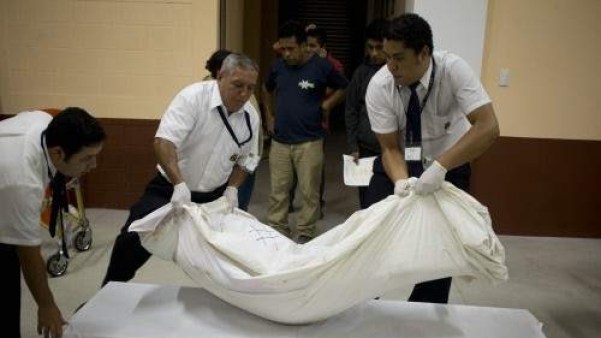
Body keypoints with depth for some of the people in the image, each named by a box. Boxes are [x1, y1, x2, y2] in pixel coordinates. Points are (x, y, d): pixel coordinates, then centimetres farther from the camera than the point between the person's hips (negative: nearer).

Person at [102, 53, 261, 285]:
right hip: (171, 188, -4)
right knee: (133, 239, -7)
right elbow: (164, 142, -31)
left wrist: (232, 189, -8)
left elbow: (245, 159, 9)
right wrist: (180, 185, -43)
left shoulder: (251, 117, -4)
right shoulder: (193, 97, -21)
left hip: (213, 197, 4)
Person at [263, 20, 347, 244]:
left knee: (309, 192, 3)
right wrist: (269, 117, 17)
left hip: (309, 141, -3)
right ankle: (276, 230, 22)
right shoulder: (278, 66, 4)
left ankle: (305, 234, 17)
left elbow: (343, 88, 7)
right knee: (278, 190, 9)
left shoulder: (321, 66, -7)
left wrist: (326, 105, -5)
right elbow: (267, 89, 24)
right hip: (279, 141, 3)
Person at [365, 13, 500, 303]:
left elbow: (488, 127, -34)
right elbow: (390, 147, -15)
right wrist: (401, 182, -35)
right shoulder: (379, 86, -20)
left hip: (447, 168, -1)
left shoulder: (453, 69, -26)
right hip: (398, 165, 2)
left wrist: (439, 167, -44)